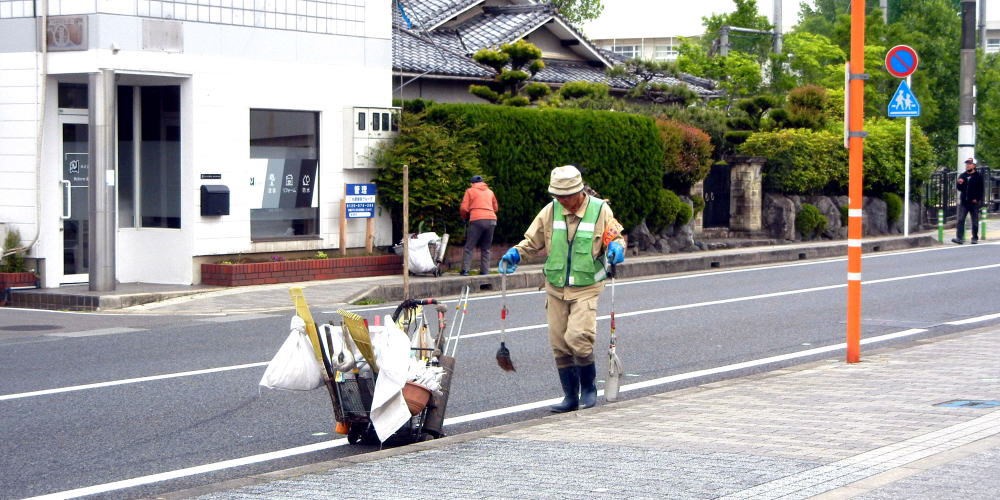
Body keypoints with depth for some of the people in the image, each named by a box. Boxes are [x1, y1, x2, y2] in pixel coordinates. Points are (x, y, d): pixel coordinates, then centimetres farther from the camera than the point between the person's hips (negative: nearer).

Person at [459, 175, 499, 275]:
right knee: (486, 248, 11)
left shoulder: (470, 191, 9)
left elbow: (464, 209, 3)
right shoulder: (490, 191, 21)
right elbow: (496, 207, 23)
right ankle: (485, 271, 4)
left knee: (469, 247, -1)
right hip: (491, 220, 4)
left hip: (477, 220, -4)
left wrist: (465, 217, 21)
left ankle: (465, 270, -9)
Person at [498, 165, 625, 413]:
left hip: (586, 288, -4)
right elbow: (533, 241, 11)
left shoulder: (600, 210, -4)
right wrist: (515, 253, -7)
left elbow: (616, 237, 6)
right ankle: (570, 397, 17)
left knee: (577, 337, -19)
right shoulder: (551, 211, 2)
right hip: (555, 288, 4)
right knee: (559, 344, 4)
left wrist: (616, 247, -17)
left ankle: (588, 388, 4)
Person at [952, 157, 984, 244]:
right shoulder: (962, 175, 12)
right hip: (964, 201, 4)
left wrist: (977, 199, -13)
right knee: (960, 220, -6)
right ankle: (960, 238, -9)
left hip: (974, 202, -4)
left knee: (975, 221, 4)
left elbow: (981, 189, -4)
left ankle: (975, 238, 13)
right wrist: (959, 183, -7)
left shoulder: (978, 176, -1)